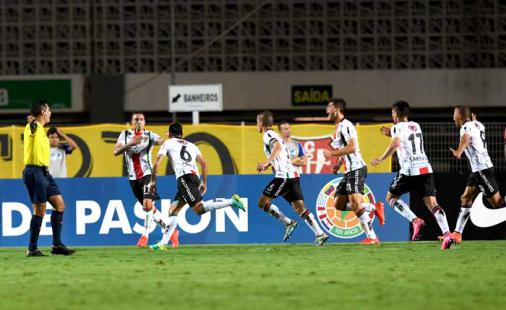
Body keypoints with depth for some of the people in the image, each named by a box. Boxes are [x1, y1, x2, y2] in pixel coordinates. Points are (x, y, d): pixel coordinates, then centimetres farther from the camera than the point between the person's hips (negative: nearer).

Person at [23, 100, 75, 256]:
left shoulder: (41, 130, 19)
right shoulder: (34, 127, -11)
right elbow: (32, 126, -36)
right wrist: (32, 121, -52)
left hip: (44, 172, 10)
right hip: (35, 171, -10)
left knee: (59, 204, 9)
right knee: (40, 210, -8)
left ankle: (57, 245, 14)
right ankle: (32, 249, -2)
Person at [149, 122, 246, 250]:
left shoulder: (168, 143, 16)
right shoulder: (191, 145, 30)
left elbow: (157, 163, 9)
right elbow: (204, 164, 22)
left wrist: (153, 181, 18)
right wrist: (204, 183, 27)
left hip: (184, 177, -7)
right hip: (195, 177, 7)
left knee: (199, 208, -20)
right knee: (173, 210, 12)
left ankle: (232, 201, -30)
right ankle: (163, 243, 7)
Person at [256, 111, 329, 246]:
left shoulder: (268, 135, -3)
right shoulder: (275, 135, 26)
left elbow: (278, 146, -24)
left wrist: (267, 162, -30)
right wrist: (267, 166, 24)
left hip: (283, 175, -9)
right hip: (294, 175, 9)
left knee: (263, 202, -2)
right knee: (300, 207, 2)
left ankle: (288, 223, -6)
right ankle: (320, 234, -11)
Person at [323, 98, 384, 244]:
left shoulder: (346, 125, -12)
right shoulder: (338, 127, 19)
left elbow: (352, 147, -23)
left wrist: (332, 153, -17)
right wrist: (338, 165, 16)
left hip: (356, 169, -10)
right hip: (349, 171, 10)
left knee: (356, 205, -16)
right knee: (339, 204, 6)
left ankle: (372, 237, -13)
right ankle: (374, 207, 8)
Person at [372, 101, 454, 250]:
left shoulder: (397, 128, 1)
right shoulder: (416, 126, 22)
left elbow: (396, 143, -20)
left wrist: (381, 159, -13)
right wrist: (391, 134, 41)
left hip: (409, 170, -5)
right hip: (426, 168, 5)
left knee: (391, 197, 13)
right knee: (432, 203, -3)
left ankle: (415, 220, -8)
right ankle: (447, 233, -25)